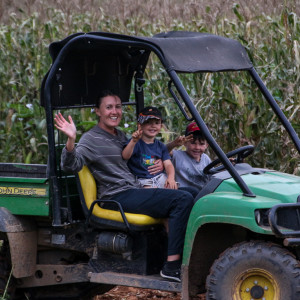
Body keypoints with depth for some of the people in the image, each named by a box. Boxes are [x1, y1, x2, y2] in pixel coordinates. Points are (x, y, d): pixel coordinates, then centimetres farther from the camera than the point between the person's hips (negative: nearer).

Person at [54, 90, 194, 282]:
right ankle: (172, 266, -28)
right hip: (119, 196, -9)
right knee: (183, 200, -23)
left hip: (135, 192, 9)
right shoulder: (92, 139, -5)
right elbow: (72, 165, -21)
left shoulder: (121, 136, 22)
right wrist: (71, 140, -40)